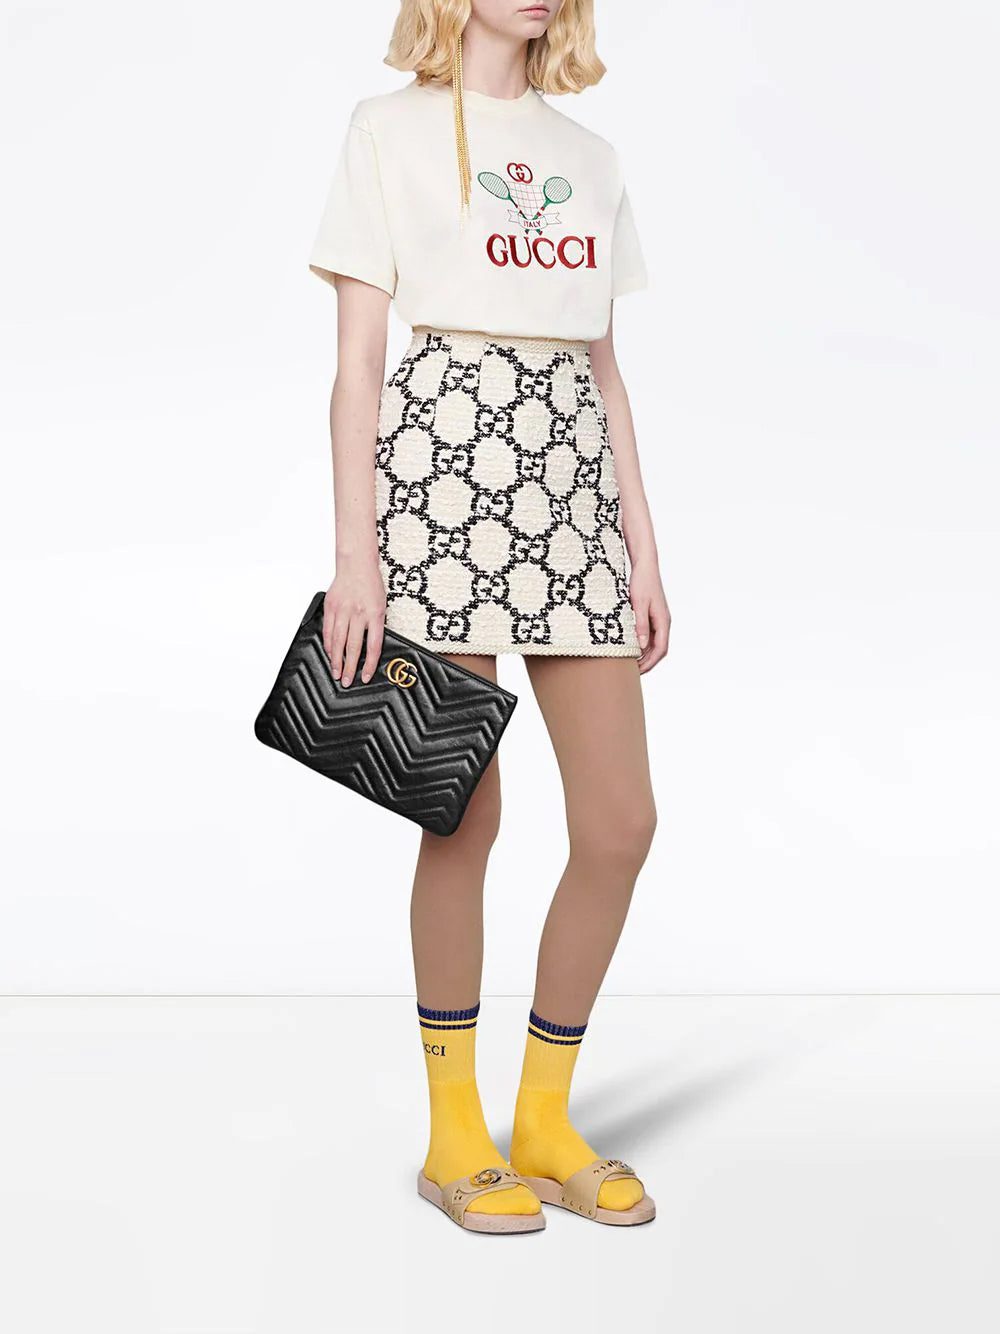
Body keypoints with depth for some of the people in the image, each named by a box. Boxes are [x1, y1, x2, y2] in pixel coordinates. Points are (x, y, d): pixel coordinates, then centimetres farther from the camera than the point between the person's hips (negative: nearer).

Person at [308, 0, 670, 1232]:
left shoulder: (587, 157, 18)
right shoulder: (391, 132, 3)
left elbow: (603, 366, 17)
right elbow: (357, 360, -3)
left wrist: (642, 546, 11)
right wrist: (354, 556, -10)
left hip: (570, 467, 5)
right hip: (444, 450, -5)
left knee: (621, 820, 0)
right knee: (467, 815, -1)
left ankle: (545, 1119, 17)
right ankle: (455, 1132, 15)